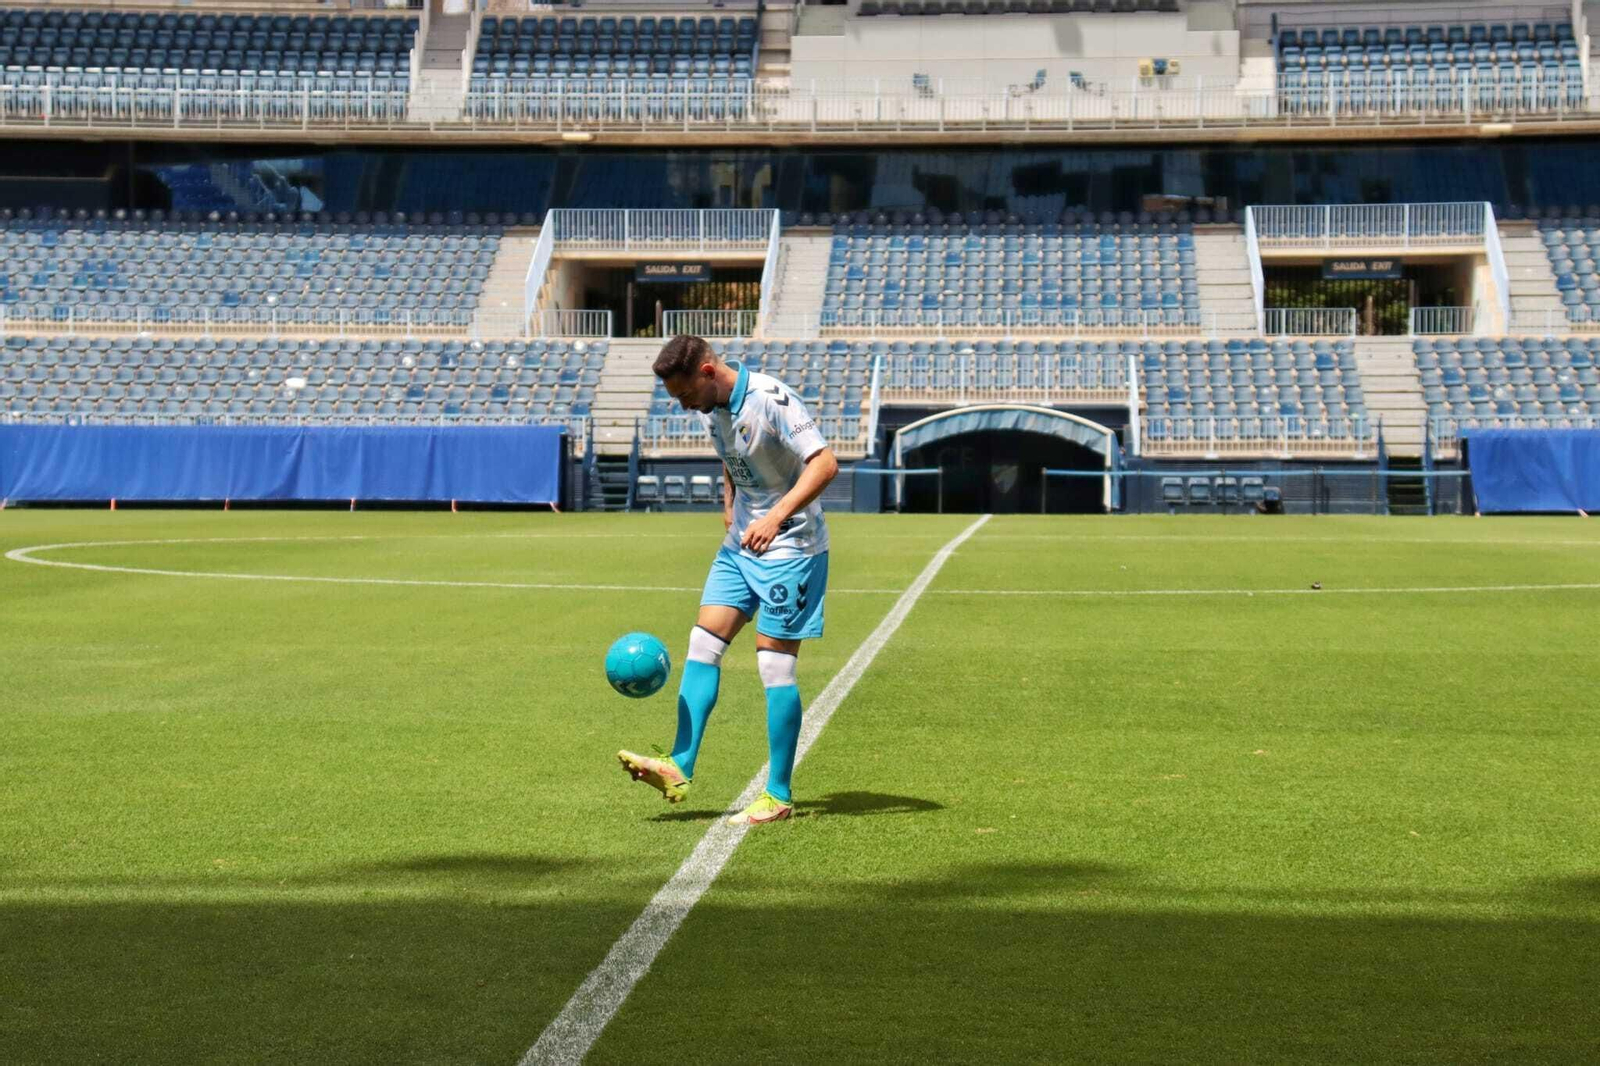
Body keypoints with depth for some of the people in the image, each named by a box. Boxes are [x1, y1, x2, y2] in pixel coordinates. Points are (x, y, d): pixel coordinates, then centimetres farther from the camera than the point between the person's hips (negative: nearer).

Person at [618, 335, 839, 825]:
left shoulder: (771, 399, -22)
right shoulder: (711, 408, 4)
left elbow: (825, 463, -28)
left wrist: (776, 518, -36)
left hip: (791, 546, -8)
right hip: (740, 543, 8)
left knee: (774, 665, -7)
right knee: (703, 642, -1)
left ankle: (778, 797, 1)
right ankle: (679, 767, 0)